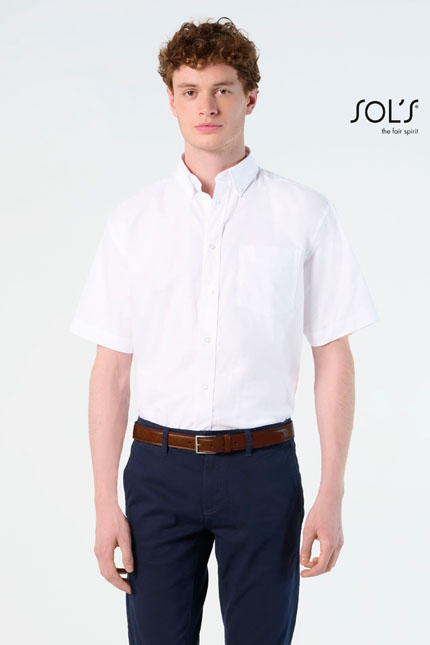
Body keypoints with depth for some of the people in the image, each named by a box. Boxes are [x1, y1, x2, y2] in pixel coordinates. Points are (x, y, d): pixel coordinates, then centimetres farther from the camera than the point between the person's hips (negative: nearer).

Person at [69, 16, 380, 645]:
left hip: (262, 468, -1)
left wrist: (331, 496, -5)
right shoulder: (133, 219, 4)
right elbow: (112, 368, 4)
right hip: (159, 468, 1)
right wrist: (106, 501, 0)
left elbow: (333, 357, -1)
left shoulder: (305, 214, -1)